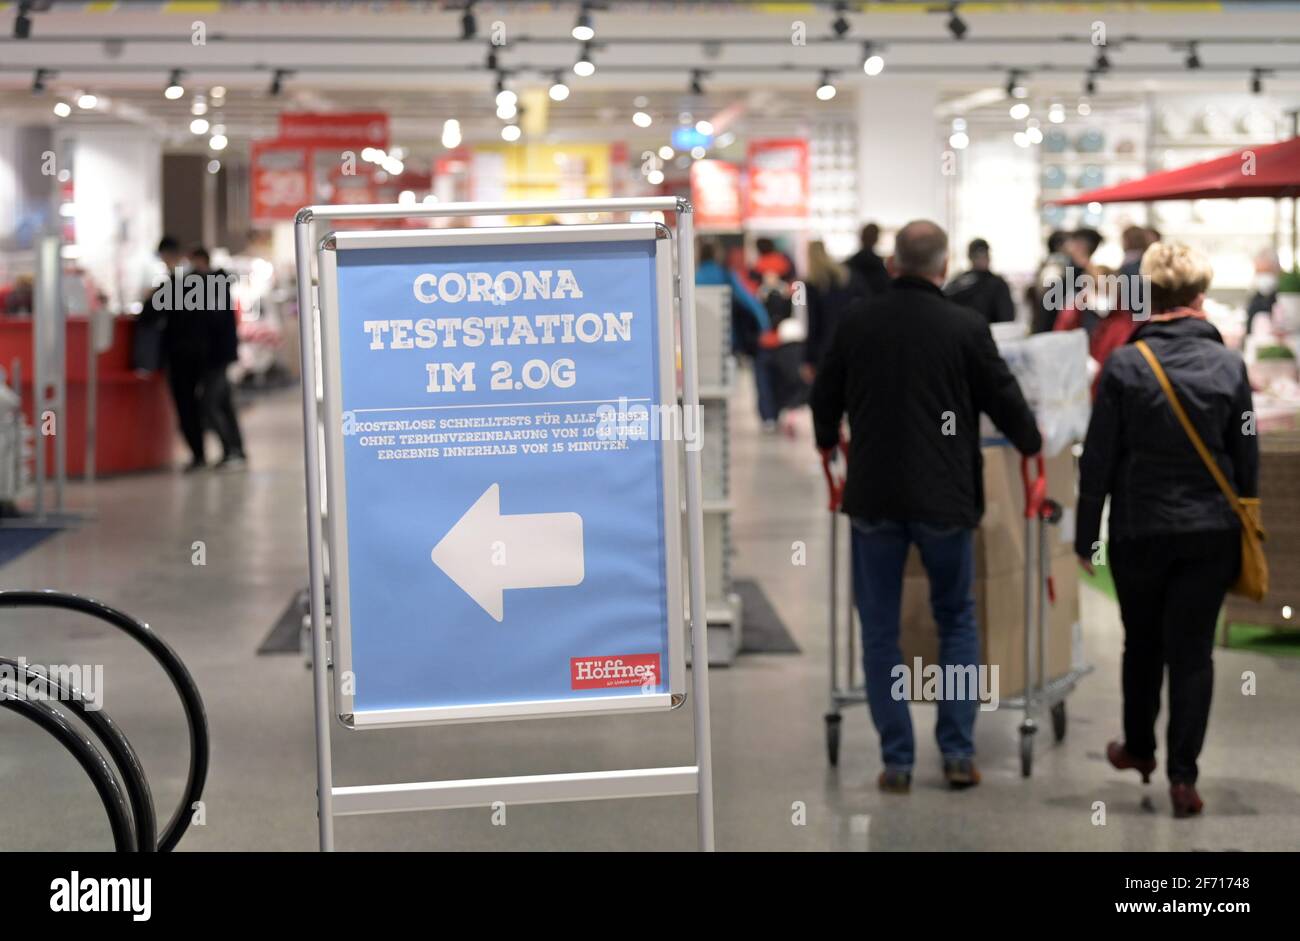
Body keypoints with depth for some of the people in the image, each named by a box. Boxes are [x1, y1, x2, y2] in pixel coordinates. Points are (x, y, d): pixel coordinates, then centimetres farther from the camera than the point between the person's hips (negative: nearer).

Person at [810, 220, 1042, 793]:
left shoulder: (857, 325, 0)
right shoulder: (966, 327, -7)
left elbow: (825, 398, 13)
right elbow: (1005, 401, 2)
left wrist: (829, 441, 35)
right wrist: (1031, 442, 24)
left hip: (873, 495, 1)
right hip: (944, 496, -1)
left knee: (880, 630, 9)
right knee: (957, 621, 16)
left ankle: (897, 761, 9)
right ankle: (958, 753, 12)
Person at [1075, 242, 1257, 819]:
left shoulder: (1124, 365, -11)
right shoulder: (1229, 365, -5)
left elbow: (1098, 458, -7)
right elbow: (1247, 459, 2)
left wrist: (1086, 535, 2)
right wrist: (1243, 531, 14)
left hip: (1139, 529, -1)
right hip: (1211, 533, 1)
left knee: (1142, 643, 18)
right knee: (1192, 651, 5)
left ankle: (1139, 748, 36)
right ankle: (1182, 776, 2)